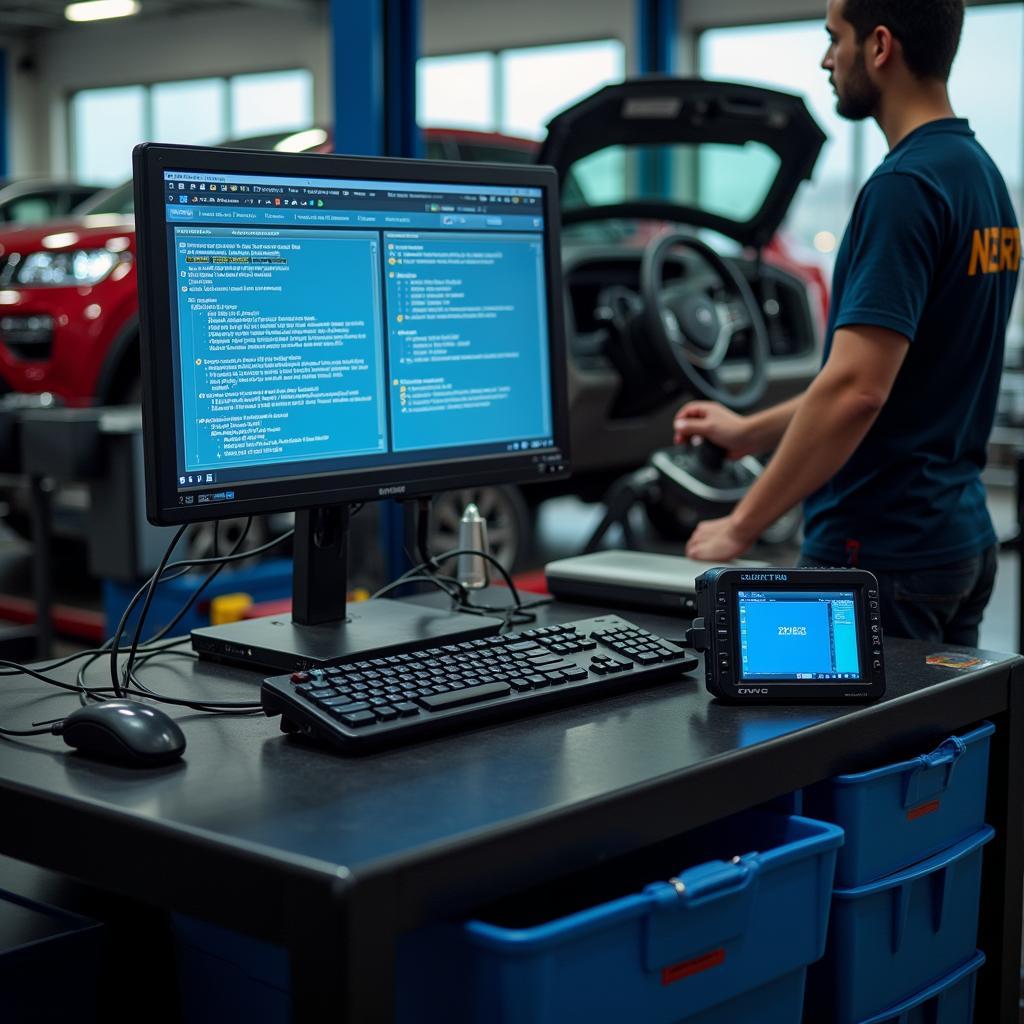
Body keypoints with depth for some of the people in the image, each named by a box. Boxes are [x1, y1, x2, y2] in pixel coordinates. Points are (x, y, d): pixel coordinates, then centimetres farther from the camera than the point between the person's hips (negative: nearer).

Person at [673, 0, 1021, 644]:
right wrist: (749, 433, 21)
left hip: (882, 551, -10)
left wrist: (742, 526, -18)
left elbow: (856, 389, -26)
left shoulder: (905, 186, -19)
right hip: (961, 537, 10)